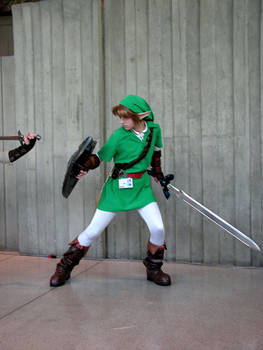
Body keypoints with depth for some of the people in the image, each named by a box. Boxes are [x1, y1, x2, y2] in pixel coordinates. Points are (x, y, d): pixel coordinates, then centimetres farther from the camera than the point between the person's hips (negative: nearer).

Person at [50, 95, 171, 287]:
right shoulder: (119, 136, -13)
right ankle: (64, 268, 18)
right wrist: (85, 166, -27)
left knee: (158, 228, -10)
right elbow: (100, 156, -8)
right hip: (117, 187, -3)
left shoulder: (154, 129, -3)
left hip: (142, 186, 3)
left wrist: (158, 172, 23)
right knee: (93, 231, 0)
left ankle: (153, 269, 16)